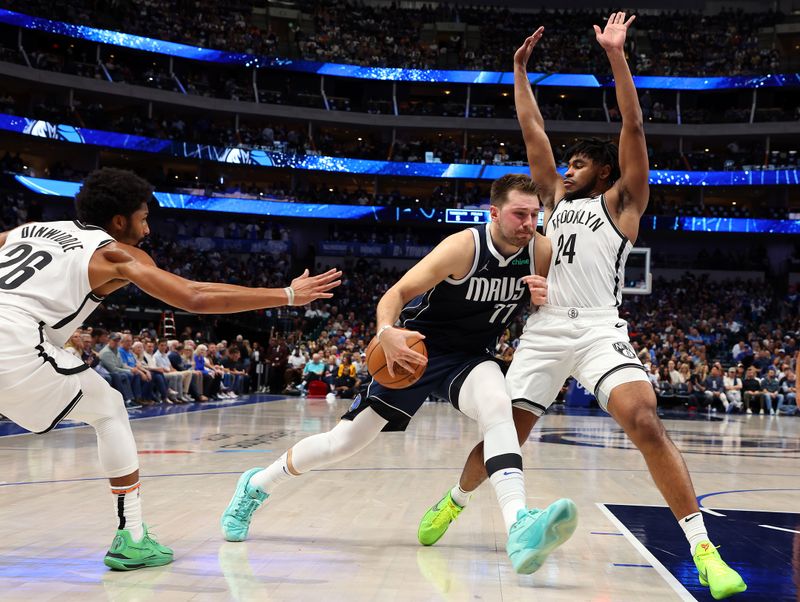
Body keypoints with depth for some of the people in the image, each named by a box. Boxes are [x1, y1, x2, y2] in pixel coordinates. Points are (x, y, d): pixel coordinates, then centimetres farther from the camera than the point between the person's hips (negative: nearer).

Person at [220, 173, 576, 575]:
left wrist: (546, 298, -20)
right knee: (346, 440, 3)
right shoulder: (465, 246, -23)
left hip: (470, 356, 3)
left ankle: (519, 528, -47)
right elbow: (398, 292, -22)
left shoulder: (541, 251, -11)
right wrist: (387, 332, -44)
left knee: (496, 405, -33)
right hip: (418, 347, -3)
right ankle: (256, 486, 28)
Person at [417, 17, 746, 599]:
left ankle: (704, 550, -22)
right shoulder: (556, 198, 23)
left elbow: (633, 127, -1)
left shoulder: (621, 201, 9)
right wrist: (521, 69, 24)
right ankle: (455, 501, 32)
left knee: (644, 422, -23)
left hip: (599, 329, -5)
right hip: (544, 330, 5)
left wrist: (616, 55, -6)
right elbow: (533, 130, 23)